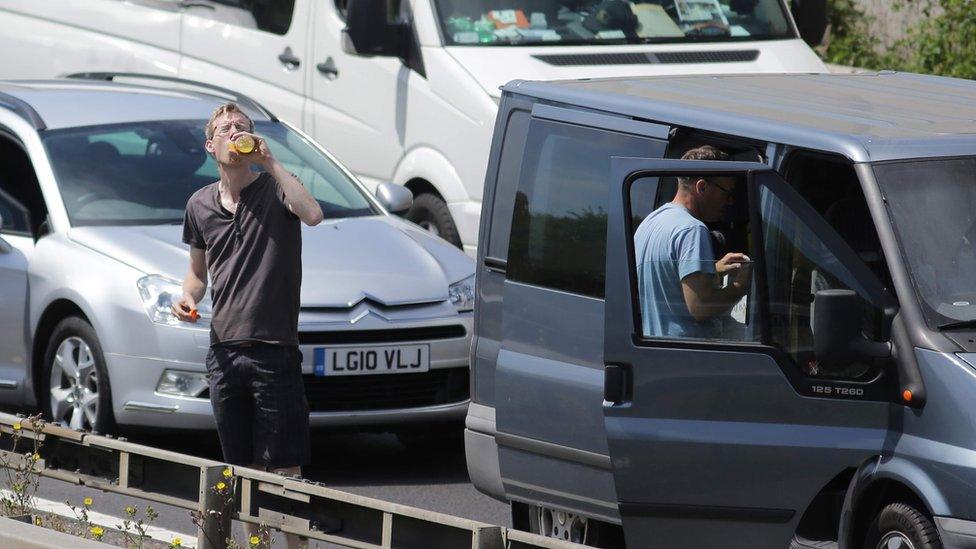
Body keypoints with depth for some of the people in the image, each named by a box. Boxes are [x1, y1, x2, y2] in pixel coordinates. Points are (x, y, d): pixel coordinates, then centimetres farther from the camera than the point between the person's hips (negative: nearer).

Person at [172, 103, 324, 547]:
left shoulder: (275, 189, -2)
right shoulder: (200, 205, 12)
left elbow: (313, 215, -25)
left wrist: (269, 162, -20)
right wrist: (188, 296, 0)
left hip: (274, 350, -5)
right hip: (224, 350, 5)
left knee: (286, 467, -4)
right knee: (244, 466, 11)